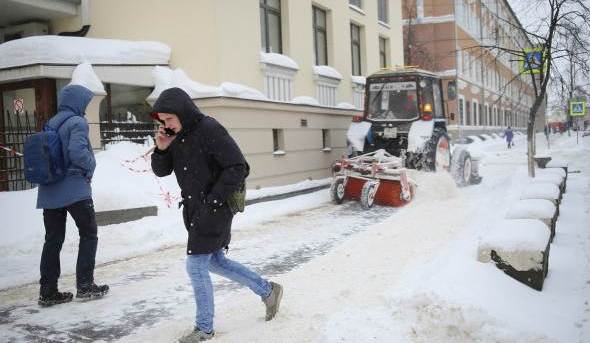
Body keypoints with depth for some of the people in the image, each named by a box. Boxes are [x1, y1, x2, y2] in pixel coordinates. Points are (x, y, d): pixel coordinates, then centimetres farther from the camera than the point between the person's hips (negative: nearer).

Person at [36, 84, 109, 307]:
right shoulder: (77, 122, -10)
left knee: (53, 240, 10)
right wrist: (90, 167, -7)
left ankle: (48, 292, 13)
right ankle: (84, 286, 7)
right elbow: (77, 151, -23)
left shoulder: (50, 124, 12)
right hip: (75, 189, -7)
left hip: (49, 191, 7)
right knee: (89, 235, 7)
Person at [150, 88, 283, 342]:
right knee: (215, 262, 17)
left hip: (214, 210, -9)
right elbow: (161, 171, 9)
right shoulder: (175, 135, 5)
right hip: (194, 210, 9)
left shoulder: (209, 130, -19)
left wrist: (213, 200, -21)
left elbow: (238, 168, -20)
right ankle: (268, 290, 32)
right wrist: (161, 149, -11)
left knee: (196, 266, -5)